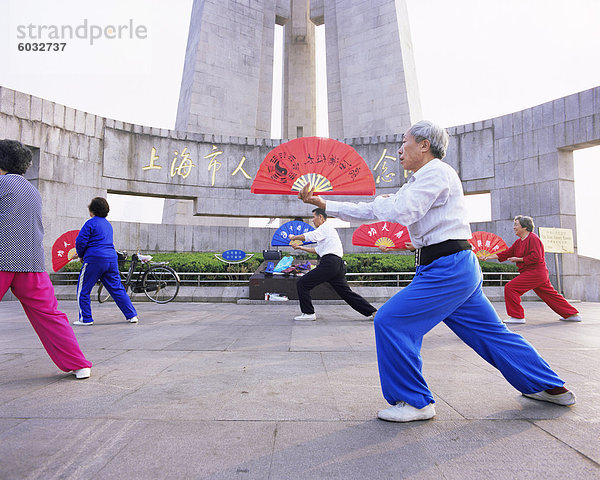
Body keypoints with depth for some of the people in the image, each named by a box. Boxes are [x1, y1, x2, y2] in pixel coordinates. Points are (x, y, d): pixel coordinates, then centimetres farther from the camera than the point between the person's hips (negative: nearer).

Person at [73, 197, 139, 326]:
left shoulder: (91, 223, -7)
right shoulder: (108, 224, 18)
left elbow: (80, 241, -10)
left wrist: (81, 256, 9)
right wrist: (83, 254, 27)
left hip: (95, 260, -7)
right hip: (112, 259, 7)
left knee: (83, 290, 8)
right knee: (117, 288, 10)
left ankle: (86, 319, 11)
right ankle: (132, 315, 8)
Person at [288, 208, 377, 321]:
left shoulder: (326, 227, 0)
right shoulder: (328, 230, 30)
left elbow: (308, 236, -11)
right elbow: (317, 250, 34)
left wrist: (293, 237, 6)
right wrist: (300, 247, 31)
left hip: (329, 263, -10)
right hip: (338, 265, 10)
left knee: (302, 284, -6)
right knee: (346, 292, 12)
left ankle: (308, 313, -2)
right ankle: (372, 311, 11)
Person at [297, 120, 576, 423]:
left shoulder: (436, 172, -8)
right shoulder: (416, 183, 21)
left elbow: (402, 212, -24)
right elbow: (372, 212, 17)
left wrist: (380, 201, -1)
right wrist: (322, 203, 14)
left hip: (447, 268, -10)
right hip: (459, 269, 10)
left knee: (390, 321, -11)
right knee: (490, 332, 19)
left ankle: (414, 401, 1)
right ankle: (549, 386, 35)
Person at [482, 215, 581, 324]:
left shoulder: (533, 238, -13)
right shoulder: (519, 242, 16)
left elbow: (536, 257, -21)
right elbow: (507, 253, 12)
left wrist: (518, 259, -15)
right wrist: (490, 256, 3)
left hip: (535, 273, -10)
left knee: (510, 288, -15)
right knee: (550, 295, 19)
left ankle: (517, 316, -9)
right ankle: (572, 314, 29)